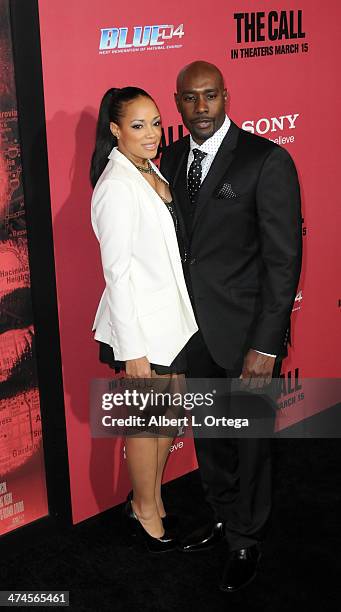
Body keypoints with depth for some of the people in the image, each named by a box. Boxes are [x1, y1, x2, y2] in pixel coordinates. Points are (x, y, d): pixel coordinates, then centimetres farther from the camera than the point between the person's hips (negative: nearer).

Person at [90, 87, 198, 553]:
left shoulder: (150, 171, 7)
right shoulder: (116, 186, -19)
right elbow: (116, 272, -19)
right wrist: (132, 348, -19)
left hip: (170, 315, 8)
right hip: (141, 321, -8)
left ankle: (151, 496, 39)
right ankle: (144, 508, 30)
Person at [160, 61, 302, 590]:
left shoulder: (267, 160, -14)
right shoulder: (171, 159, 5)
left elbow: (284, 259, -15)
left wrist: (265, 345, -18)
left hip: (245, 331, -5)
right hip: (192, 328, 6)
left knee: (250, 442, 10)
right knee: (208, 436, 20)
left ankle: (246, 542, 31)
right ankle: (224, 518, 43)